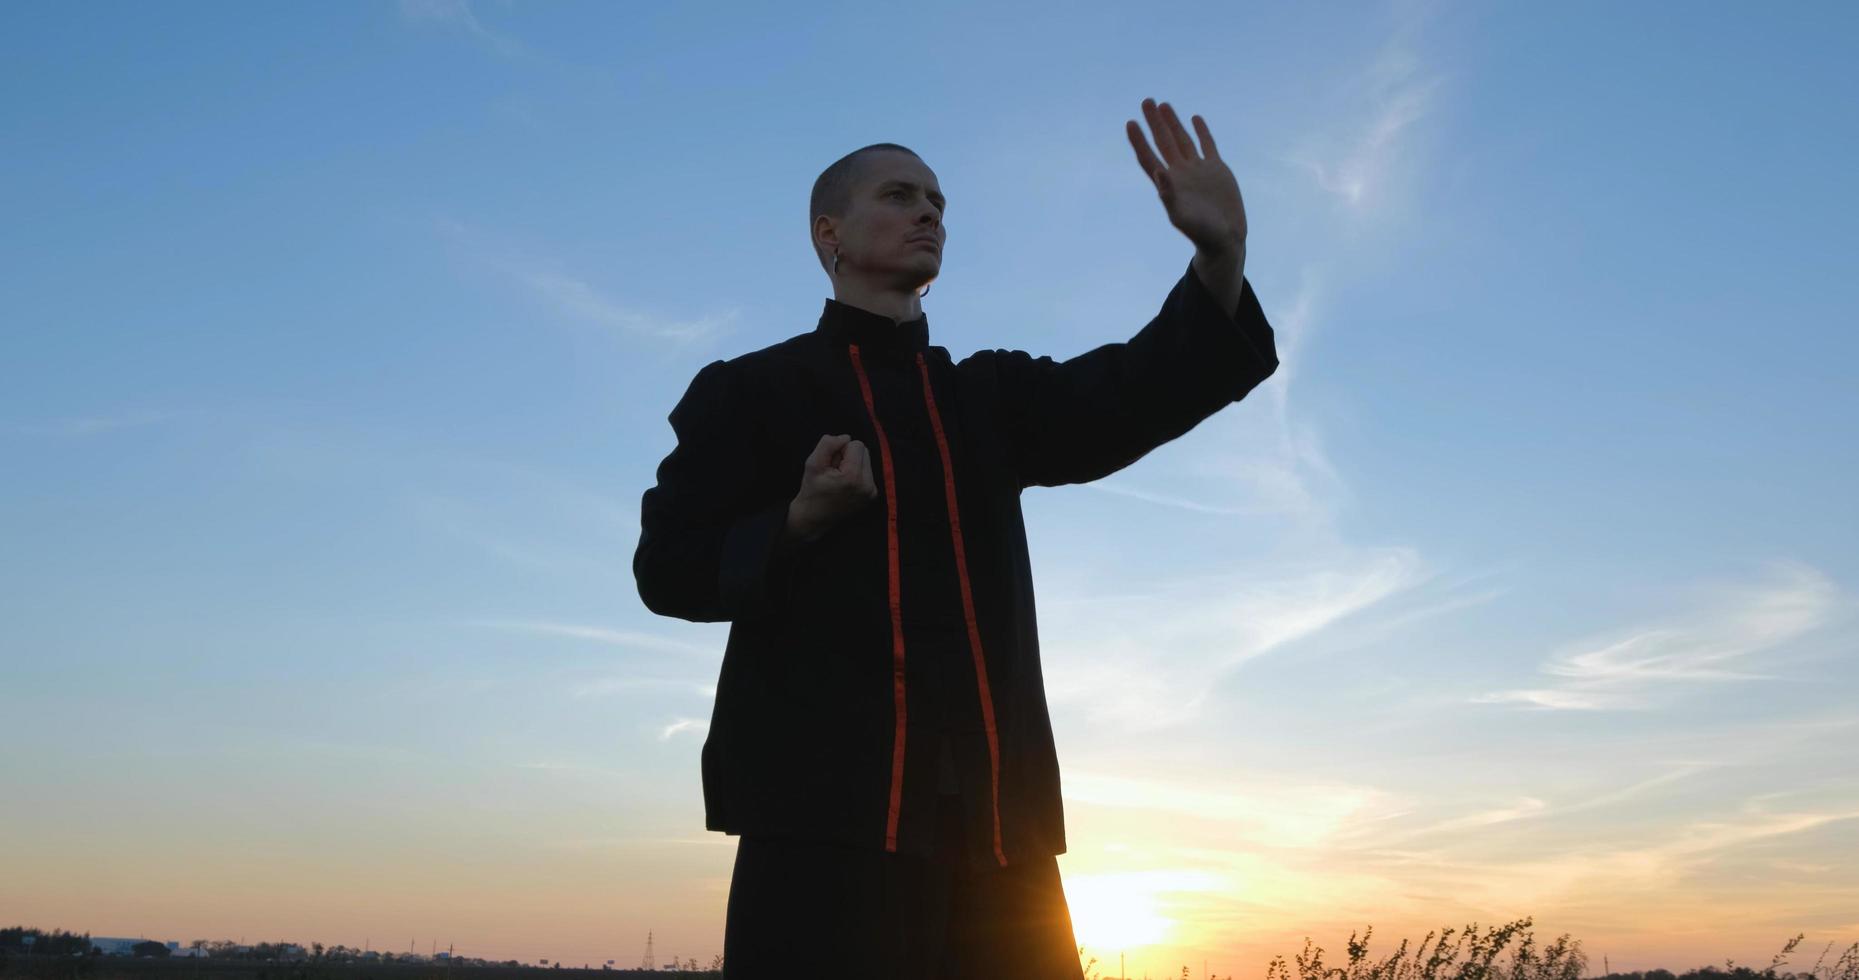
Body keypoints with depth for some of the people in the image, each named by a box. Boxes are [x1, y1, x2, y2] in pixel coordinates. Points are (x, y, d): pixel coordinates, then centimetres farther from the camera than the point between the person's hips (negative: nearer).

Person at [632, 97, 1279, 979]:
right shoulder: (752, 390, 9)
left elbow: (1135, 395, 4)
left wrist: (1220, 255, -13)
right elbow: (668, 567, 4)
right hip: (829, 806, -4)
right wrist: (802, 520, -13)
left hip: (997, 815, 5)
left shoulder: (989, 396, 20)